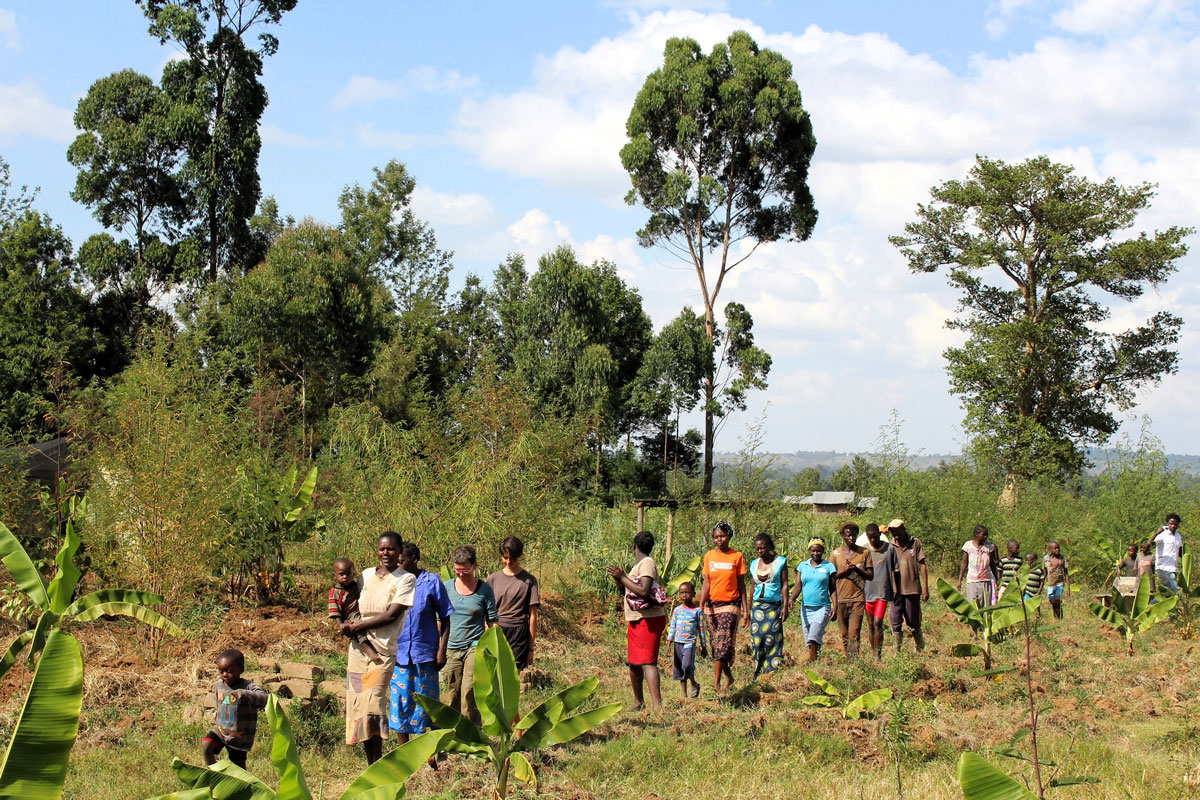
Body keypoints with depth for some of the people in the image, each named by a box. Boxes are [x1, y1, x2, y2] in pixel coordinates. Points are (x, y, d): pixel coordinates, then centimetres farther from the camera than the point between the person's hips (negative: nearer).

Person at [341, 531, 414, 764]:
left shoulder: (406, 579, -2)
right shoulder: (366, 576, 14)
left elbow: (391, 616, -11)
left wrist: (357, 626, -9)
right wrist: (346, 625, -1)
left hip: (384, 650, -5)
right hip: (358, 648, 5)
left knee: (373, 702, -16)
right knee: (358, 702, 1)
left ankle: (378, 766, -9)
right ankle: (371, 766, 10)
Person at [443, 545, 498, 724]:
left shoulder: (485, 590, 0)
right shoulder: (447, 587, 6)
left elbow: (493, 622, 4)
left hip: (475, 646, -3)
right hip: (451, 647, 3)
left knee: (469, 691, -14)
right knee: (452, 695, 5)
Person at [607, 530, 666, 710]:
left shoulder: (647, 564, -11)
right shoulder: (638, 565, 19)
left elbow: (643, 591, -23)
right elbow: (627, 590, 24)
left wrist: (622, 577, -17)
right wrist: (618, 579, 7)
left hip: (648, 620, -10)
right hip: (635, 621, 10)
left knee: (647, 662, -18)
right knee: (633, 663, 16)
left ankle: (657, 706, -25)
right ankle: (638, 702, 29)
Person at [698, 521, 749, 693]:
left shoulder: (737, 556, 0)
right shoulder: (709, 556, 5)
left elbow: (741, 584, 3)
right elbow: (706, 583, 3)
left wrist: (746, 609, 1)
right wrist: (700, 606, -8)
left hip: (730, 605, -3)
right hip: (712, 604, 3)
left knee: (723, 644, -12)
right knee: (717, 645, 7)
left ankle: (716, 683, -12)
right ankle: (729, 677, 23)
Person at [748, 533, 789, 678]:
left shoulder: (780, 562, 2)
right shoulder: (754, 564, 12)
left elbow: (784, 585, -1)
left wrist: (785, 606, -8)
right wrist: (749, 609, 15)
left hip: (774, 606, -3)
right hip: (757, 606, 3)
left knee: (772, 639, -7)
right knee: (757, 639, -2)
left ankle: (774, 673, -4)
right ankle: (759, 675, 1)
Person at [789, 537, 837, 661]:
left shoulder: (829, 567, 3)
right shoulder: (803, 566, 10)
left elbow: (833, 589, 5)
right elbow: (798, 586, 4)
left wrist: (835, 606, -7)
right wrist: (791, 599, -15)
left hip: (822, 608, -3)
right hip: (806, 608, 4)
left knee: (814, 638, -19)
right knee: (809, 641, 5)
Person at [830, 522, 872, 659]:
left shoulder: (864, 552, 5)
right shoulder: (836, 554, 8)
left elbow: (870, 575, 5)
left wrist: (856, 569, -12)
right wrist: (843, 572, -10)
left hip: (858, 598, -2)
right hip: (841, 599, 2)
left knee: (854, 633, -13)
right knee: (844, 634, 4)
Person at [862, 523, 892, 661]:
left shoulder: (889, 549, -1)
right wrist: (861, 595, 4)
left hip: (883, 592, -2)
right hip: (868, 592, 2)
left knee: (878, 623, -11)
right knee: (870, 625, 7)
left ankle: (878, 655, -9)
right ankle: (873, 653, 16)